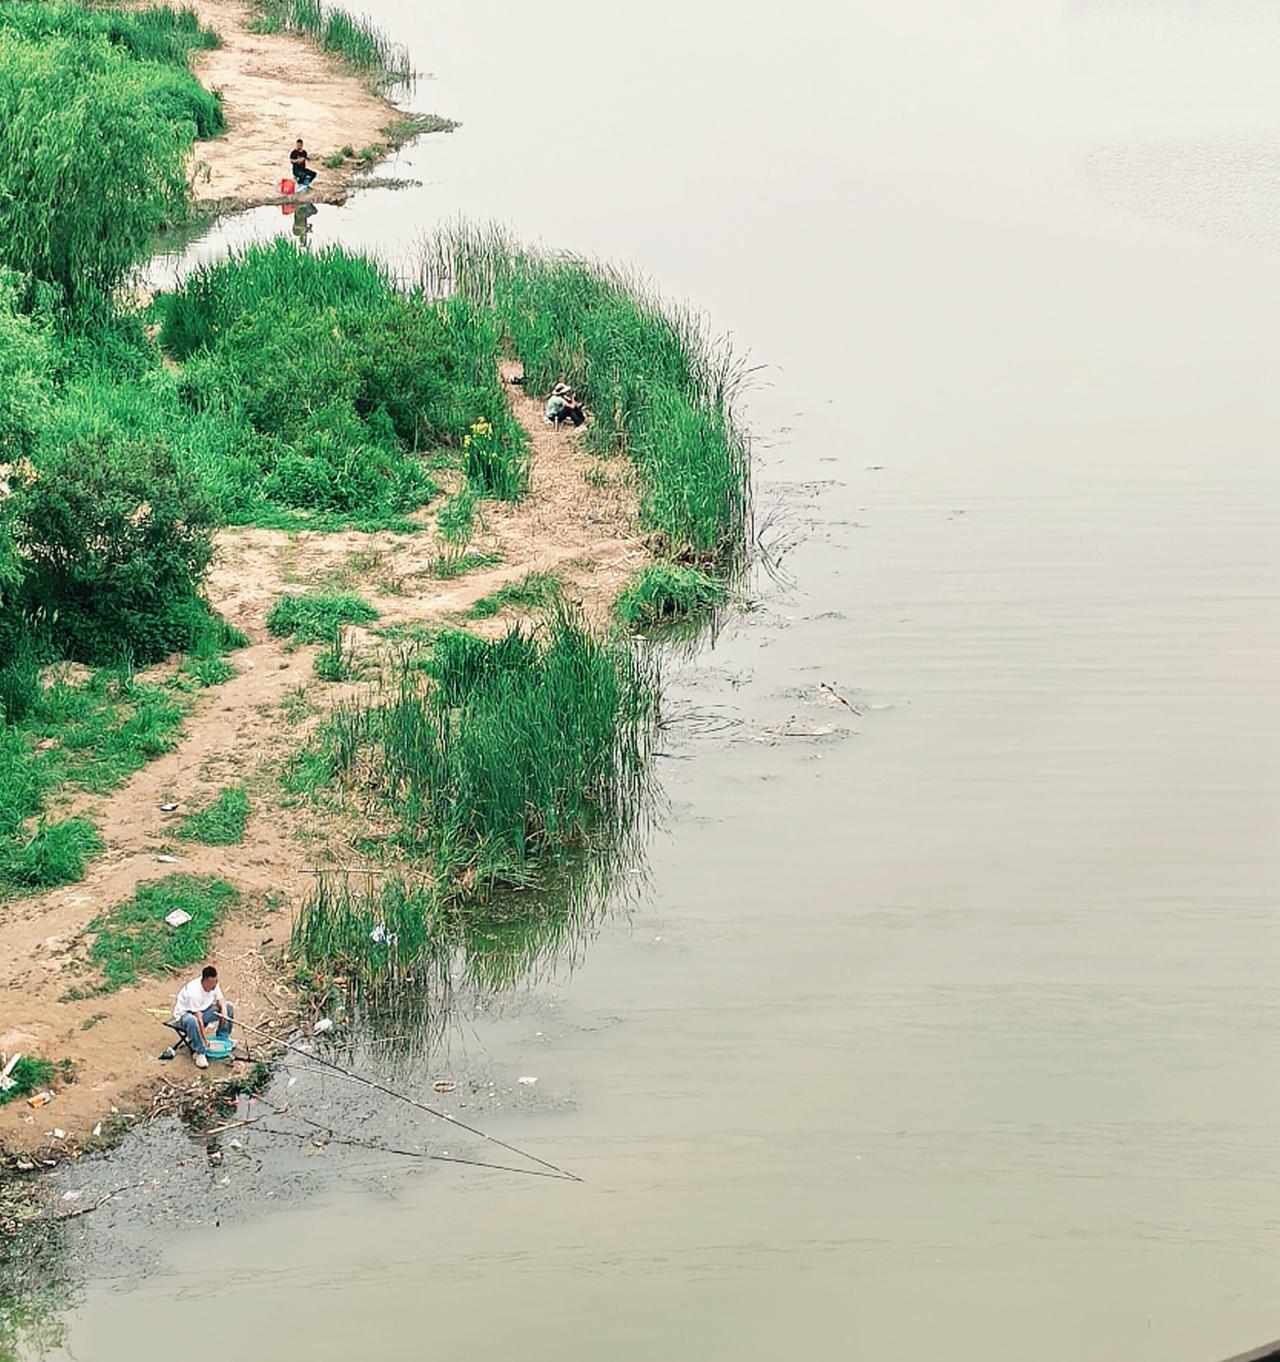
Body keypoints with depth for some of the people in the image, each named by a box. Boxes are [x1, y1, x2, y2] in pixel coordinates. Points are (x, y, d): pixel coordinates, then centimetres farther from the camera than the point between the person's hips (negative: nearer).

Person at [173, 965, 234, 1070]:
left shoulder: (214, 984, -14)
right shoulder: (193, 992, -35)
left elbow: (220, 999, 0)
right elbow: (199, 1019, -33)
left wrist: (223, 1008, -26)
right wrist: (206, 1041, -31)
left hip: (203, 1010, 8)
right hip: (185, 1013, -7)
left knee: (229, 1007, -7)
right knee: (192, 1021, -43)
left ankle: (222, 1041, 2)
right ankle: (199, 1053, -26)